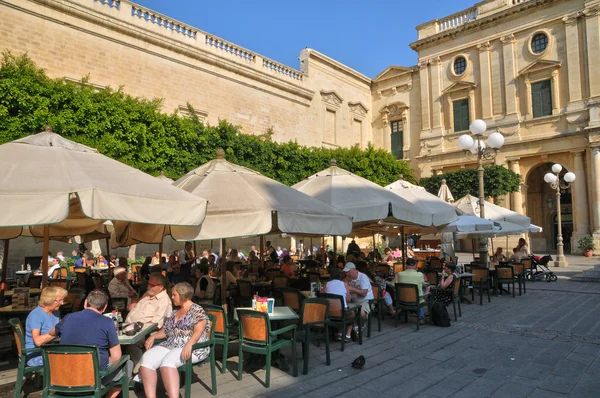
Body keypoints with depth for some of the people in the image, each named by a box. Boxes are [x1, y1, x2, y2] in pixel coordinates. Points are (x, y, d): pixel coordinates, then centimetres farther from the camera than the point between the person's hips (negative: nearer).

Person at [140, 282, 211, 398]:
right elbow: (166, 330, 25)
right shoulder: (175, 312, 22)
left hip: (193, 348, -7)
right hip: (170, 345, 8)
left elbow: (198, 331, -14)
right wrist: (153, 336, 6)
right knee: (146, 359, -17)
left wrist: (189, 344, -31)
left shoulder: (197, 310, -3)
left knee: (167, 362, -35)